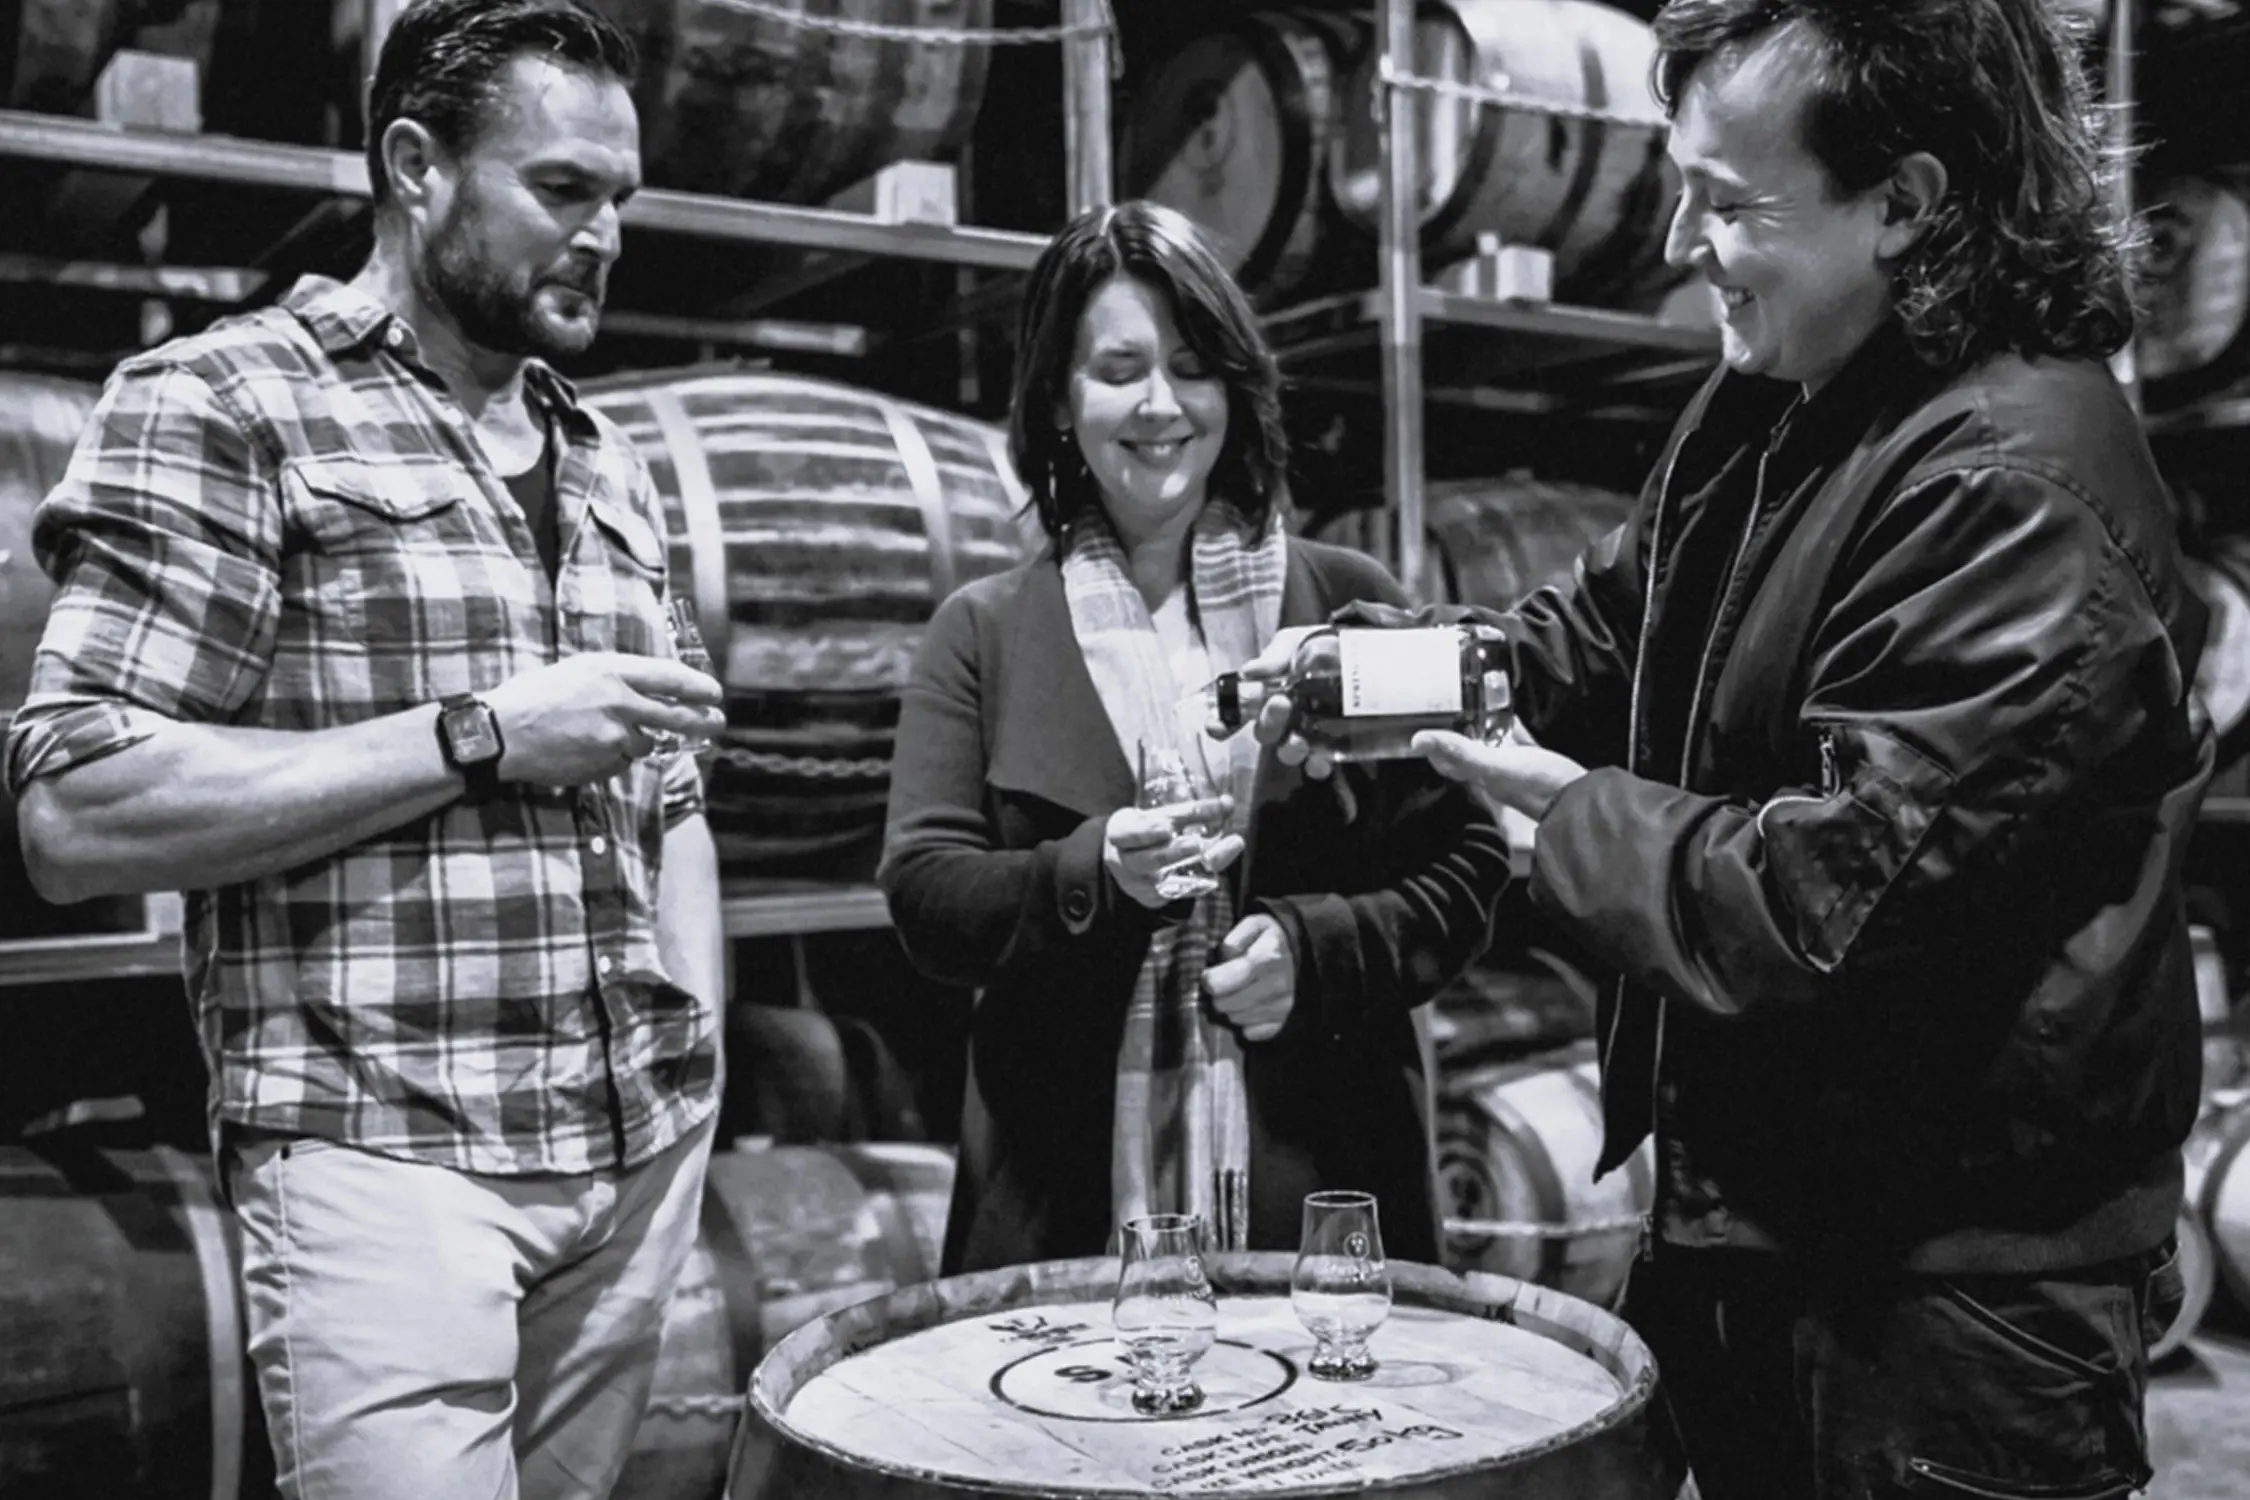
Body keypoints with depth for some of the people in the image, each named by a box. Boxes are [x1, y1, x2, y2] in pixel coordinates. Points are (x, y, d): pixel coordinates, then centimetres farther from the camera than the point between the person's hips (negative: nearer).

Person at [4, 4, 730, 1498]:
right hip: (386, 1161, -6)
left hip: (642, 1158, 6)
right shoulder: (221, 406, -4)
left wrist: (698, 1049, 8)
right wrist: (481, 735, -15)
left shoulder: (607, 464, 16)